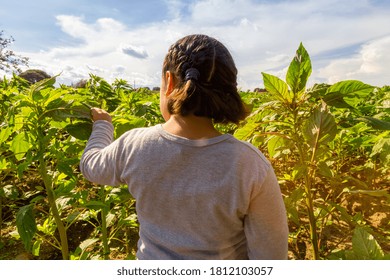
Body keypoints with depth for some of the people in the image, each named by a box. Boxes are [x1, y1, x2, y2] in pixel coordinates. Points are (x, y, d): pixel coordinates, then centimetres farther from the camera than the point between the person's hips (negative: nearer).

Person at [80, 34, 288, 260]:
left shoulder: (133, 147, -21)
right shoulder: (250, 166, -29)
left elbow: (90, 165, 1)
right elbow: (271, 255, -19)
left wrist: (103, 124, 17)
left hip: (152, 258, 2)